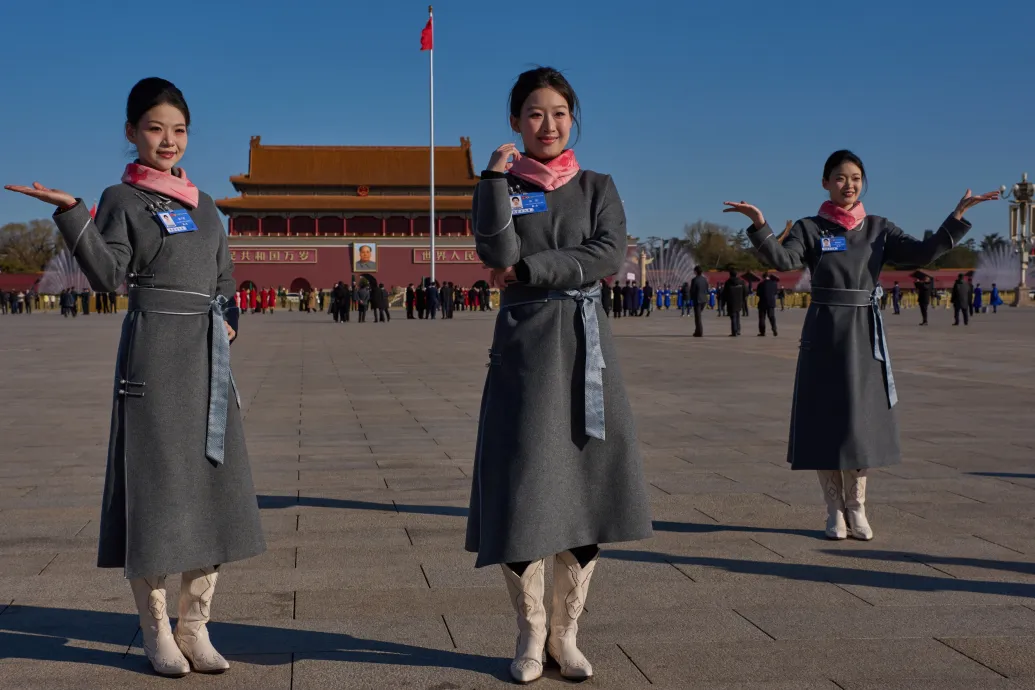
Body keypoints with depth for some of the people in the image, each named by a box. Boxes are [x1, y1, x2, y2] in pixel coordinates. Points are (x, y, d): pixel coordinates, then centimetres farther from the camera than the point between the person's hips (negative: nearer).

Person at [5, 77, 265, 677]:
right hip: (154, 354, -6)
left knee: (213, 485, 4)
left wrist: (228, 323, 6)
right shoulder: (123, 199, 0)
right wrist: (71, 213, -22)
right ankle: (157, 631, 9)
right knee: (154, 483, -3)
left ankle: (195, 627, 13)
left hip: (208, 356, 6)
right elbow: (109, 274, -12)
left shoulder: (204, 204, 17)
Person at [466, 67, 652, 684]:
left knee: (586, 488, 3)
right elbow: (497, 255, -14)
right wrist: (496, 175, -13)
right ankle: (531, 634, 13)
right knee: (524, 491, -4)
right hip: (525, 346, -2)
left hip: (587, 345, 2)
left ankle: (566, 632, 16)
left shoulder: (597, 188, 9)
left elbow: (611, 255, -9)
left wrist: (529, 269, -12)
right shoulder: (502, 186, 5)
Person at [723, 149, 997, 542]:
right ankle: (835, 510, 11)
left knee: (861, 418, 4)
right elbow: (783, 260, -18)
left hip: (865, 332, 2)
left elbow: (924, 253, -5)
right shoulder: (810, 228, 1)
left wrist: (957, 216, -14)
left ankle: (857, 509, 15)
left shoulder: (878, 229, 8)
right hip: (824, 331, -2)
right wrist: (759, 225, -34)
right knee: (825, 418, 0)